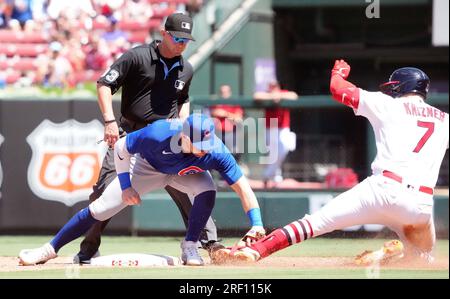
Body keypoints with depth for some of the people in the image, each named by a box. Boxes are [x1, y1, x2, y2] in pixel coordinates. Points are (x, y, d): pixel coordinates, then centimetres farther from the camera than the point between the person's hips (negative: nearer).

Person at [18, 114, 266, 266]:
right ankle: (50, 249, 5)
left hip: (186, 173, 1)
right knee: (99, 209, -8)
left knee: (207, 192, -32)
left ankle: (190, 247, -12)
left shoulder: (215, 152, -37)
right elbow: (121, 147, -23)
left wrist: (256, 224, -43)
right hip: (148, 166, -1)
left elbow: (243, 187, -33)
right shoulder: (158, 134, -41)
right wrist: (125, 186, -21)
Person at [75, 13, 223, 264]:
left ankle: (209, 240, 0)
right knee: (106, 189, -8)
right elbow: (104, 84, -9)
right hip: (130, 134, -3)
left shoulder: (186, 70, 8)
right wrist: (110, 121, -19)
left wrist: (183, 122, 7)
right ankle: (89, 248, 2)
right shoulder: (137, 57, -8)